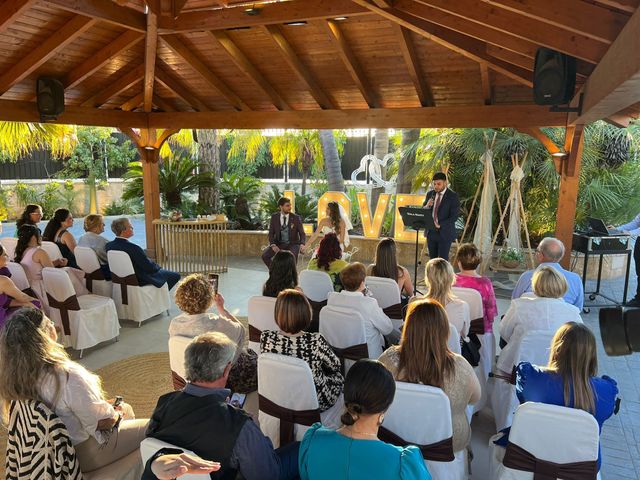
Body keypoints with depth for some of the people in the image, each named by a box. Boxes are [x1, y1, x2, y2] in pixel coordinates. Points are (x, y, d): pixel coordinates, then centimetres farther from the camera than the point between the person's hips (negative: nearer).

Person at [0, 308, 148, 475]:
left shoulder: (20, 376, -10)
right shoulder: (67, 376, -36)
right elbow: (104, 421, -27)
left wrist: (102, 404, 7)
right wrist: (117, 413, -5)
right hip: (85, 453, -8)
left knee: (127, 409, 25)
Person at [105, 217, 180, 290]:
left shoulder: (108, 245, -8)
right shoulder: (132, 248, -33)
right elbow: (150, 268, -24)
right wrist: (157, 266, 0)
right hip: (140, 280, -9)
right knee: (175, 275, 7)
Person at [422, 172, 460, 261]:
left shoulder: (453, 196, -7)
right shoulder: (430, 194, 8)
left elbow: (454, 217, -12)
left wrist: (440, 225, -23)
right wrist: (427, 206, -13)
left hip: (444, 233, -5)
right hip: (431, 232, 5)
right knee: (432, 260, 9)